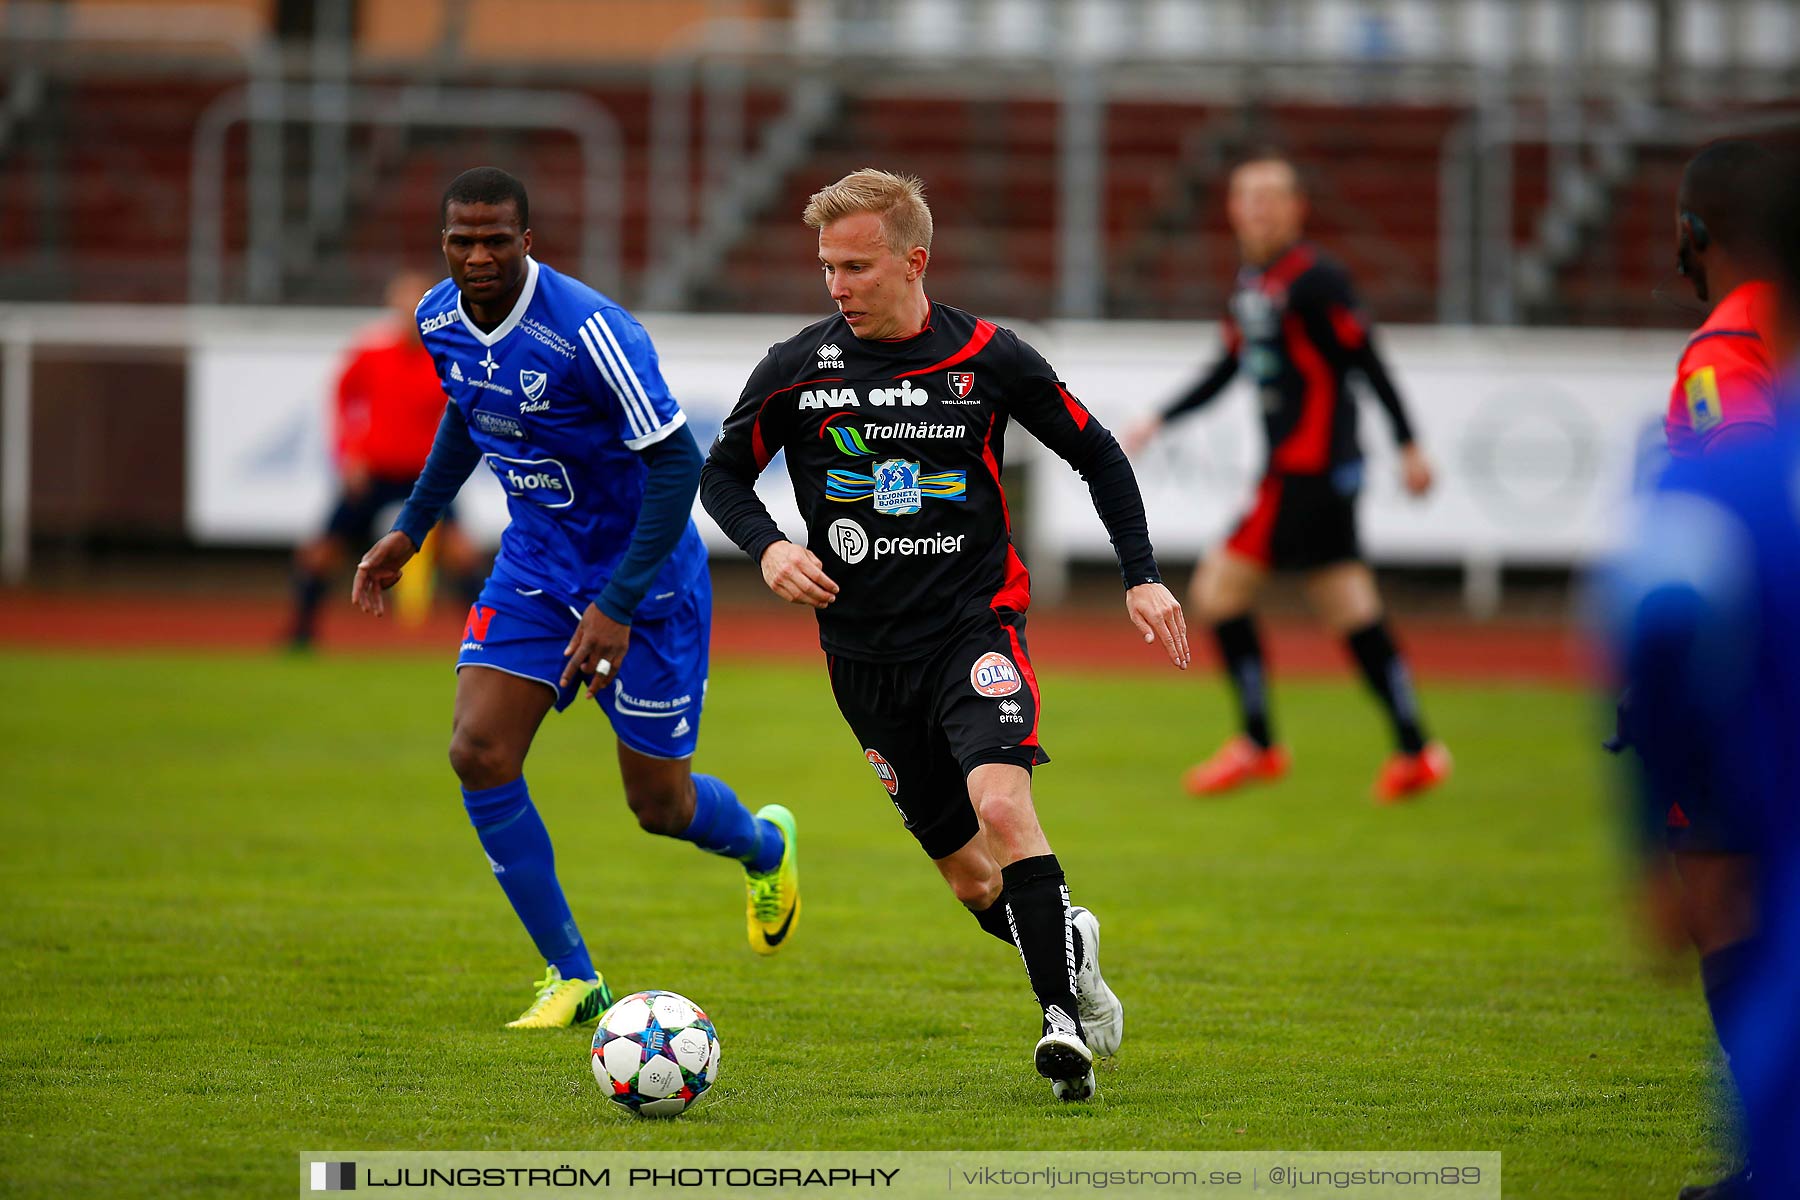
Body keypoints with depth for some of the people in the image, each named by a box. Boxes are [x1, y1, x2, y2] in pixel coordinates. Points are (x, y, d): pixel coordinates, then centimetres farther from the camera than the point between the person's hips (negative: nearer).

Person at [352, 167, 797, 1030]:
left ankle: (765, 846, 42)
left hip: (640, 576, -6)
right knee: (479, 753, -13)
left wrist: (618, 606, -29)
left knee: (659, 806, 4)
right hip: (534, 568, 6)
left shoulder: (589, 332, -28)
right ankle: (573, 979, 0)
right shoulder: (441, 321, -6)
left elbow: (676, 463, -25)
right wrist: (411, 527, 16)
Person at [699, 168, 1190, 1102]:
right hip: (866, 652, 2)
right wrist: (767, 546, -12)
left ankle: (1062, 1015, -21)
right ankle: (1068, 945, 35)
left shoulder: (986, 359, -5)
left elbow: (1096, 454, 7)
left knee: (1002, 806, -27)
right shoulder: (798, 369, -3)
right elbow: (722, 471, 8)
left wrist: (1141, 575, -1)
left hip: (975, 626, -2)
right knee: (967, 875, 6)